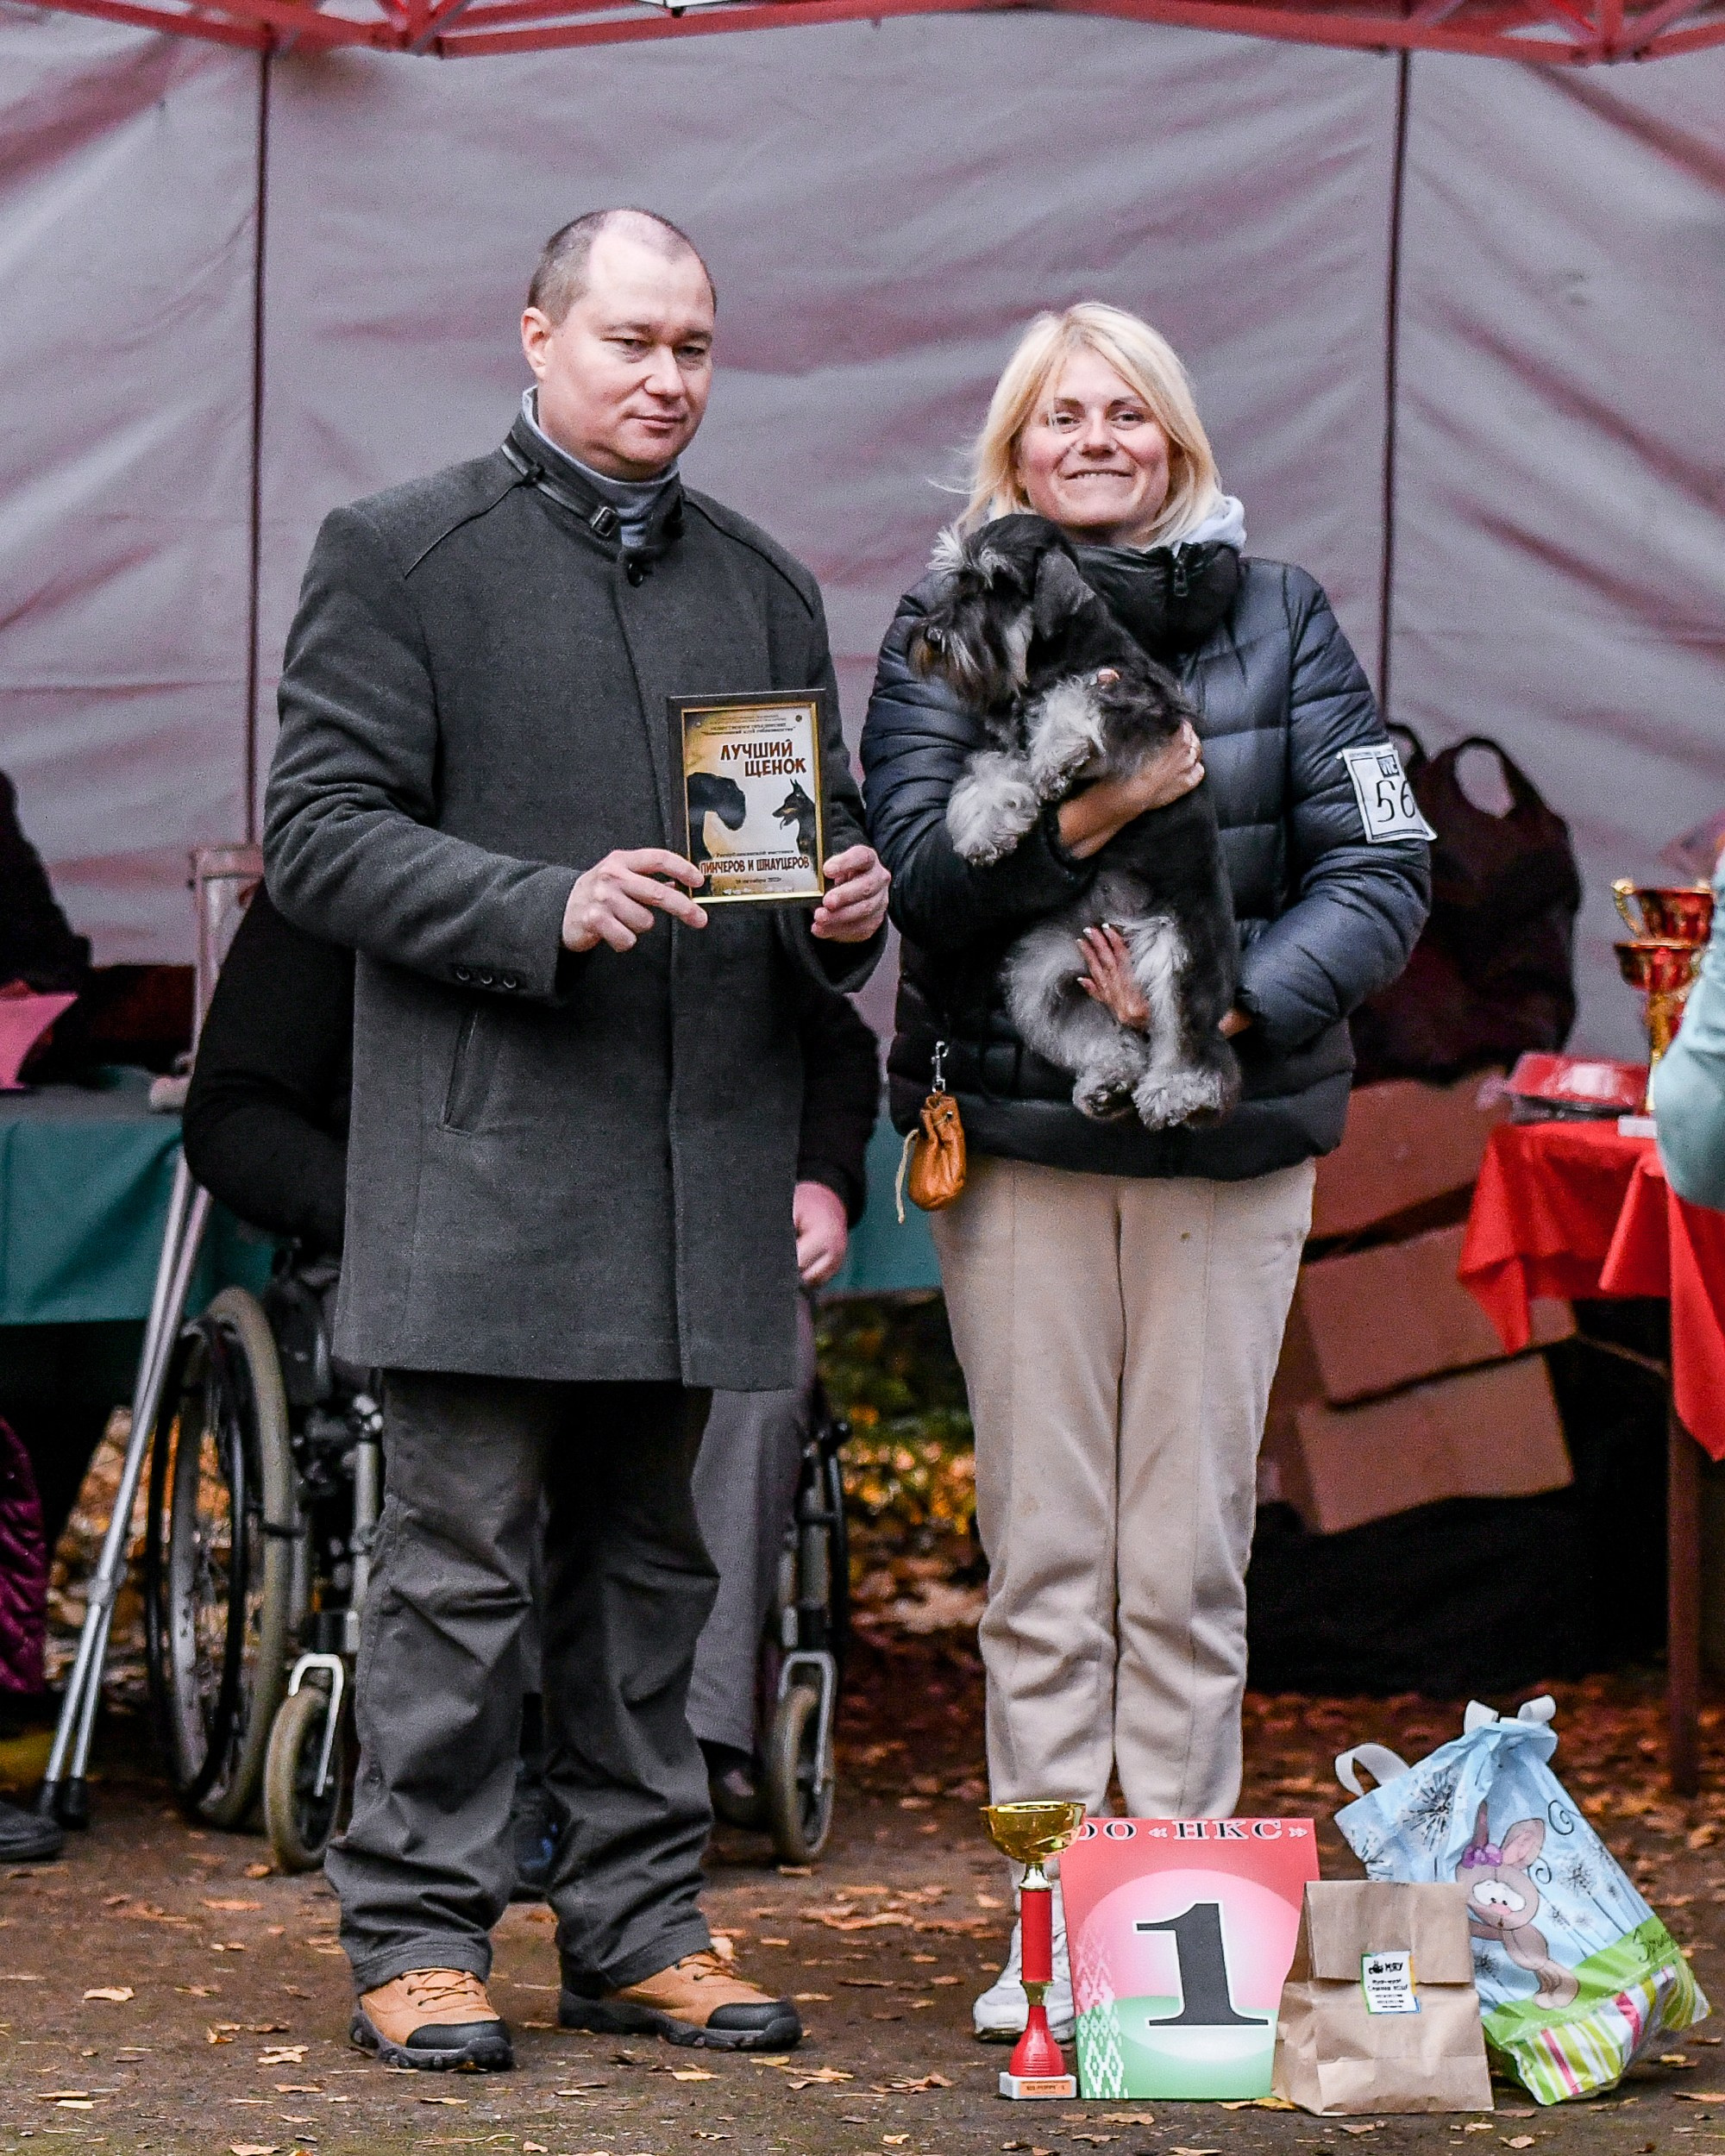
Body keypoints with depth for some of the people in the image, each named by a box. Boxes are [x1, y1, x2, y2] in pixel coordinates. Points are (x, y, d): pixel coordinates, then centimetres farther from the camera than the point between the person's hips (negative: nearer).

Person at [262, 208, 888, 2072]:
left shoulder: (763, 585, 17)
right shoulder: (398, 555, 1)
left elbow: (822, 835, 23)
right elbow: (320, 834, -6)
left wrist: (847, 905, -1)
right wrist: (548, 907, -18)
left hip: (697, 1151, 5)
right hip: (482, 1150, -5)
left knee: (648, 1561, 10)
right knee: (461, 1554, -5)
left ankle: (638, 1930, 16)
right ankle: (418, 1936, 2)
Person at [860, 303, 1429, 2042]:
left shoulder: (1278, 620, 6)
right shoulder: (945, 625, 5)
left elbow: (1379, 873, 2)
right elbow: (913, 875, -5)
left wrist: (1234, 1000, -15)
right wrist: (1072, 824, -22)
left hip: (1231, 1139, 0)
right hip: (1016, 1140, 0)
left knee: (1190, 1557, 1)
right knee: (1044, 1556, 0)